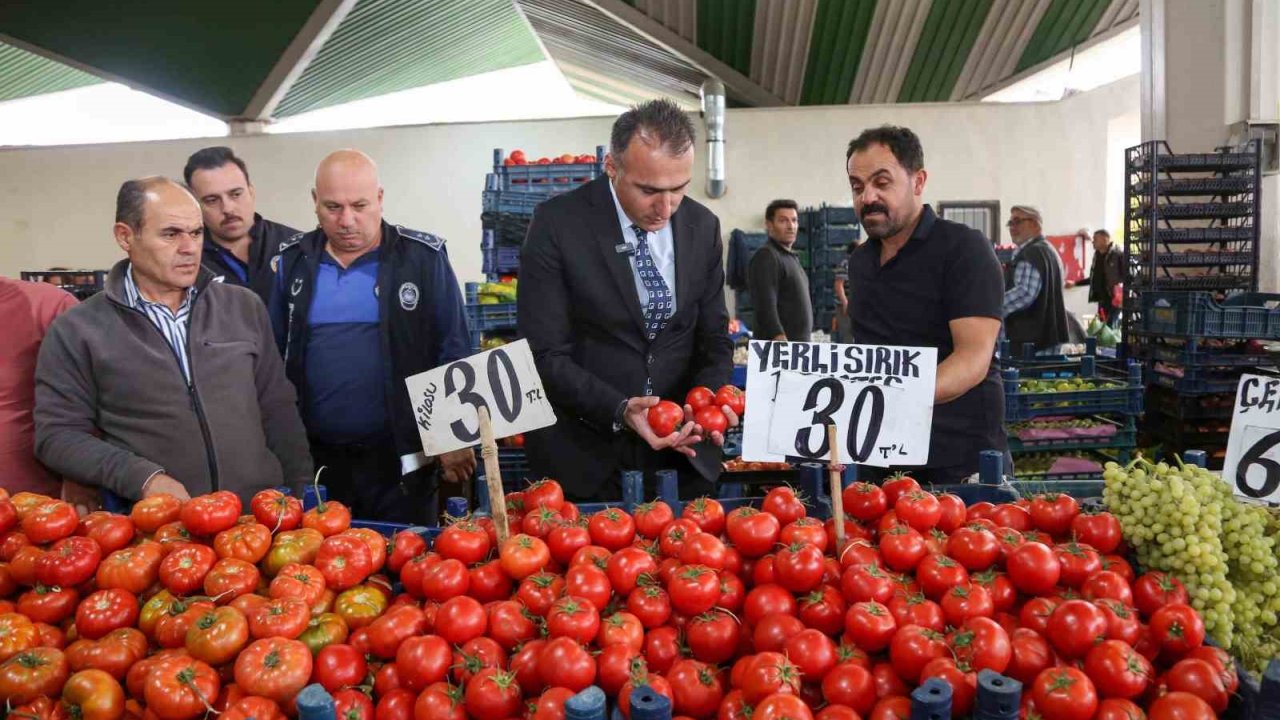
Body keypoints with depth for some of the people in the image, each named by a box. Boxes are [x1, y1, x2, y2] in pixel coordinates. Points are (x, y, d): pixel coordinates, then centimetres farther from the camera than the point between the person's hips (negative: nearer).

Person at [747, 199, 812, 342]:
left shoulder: (791, 257, 20)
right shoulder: (766, 256, -10)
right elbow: (766, 308, -20)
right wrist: (781, 342, -28)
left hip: (799, 343, 9)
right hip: (780, 344, -9)